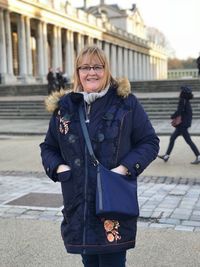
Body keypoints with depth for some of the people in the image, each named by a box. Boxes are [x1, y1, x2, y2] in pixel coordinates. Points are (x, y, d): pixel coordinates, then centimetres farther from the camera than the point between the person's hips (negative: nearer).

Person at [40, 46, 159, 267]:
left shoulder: (126, 103, -3)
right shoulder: (64, 107, 7)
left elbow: (150, 142, 0)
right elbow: (48, 147, 17)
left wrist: (125, 168, -14)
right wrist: (58, 167, -4)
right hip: (78, 205, 4)